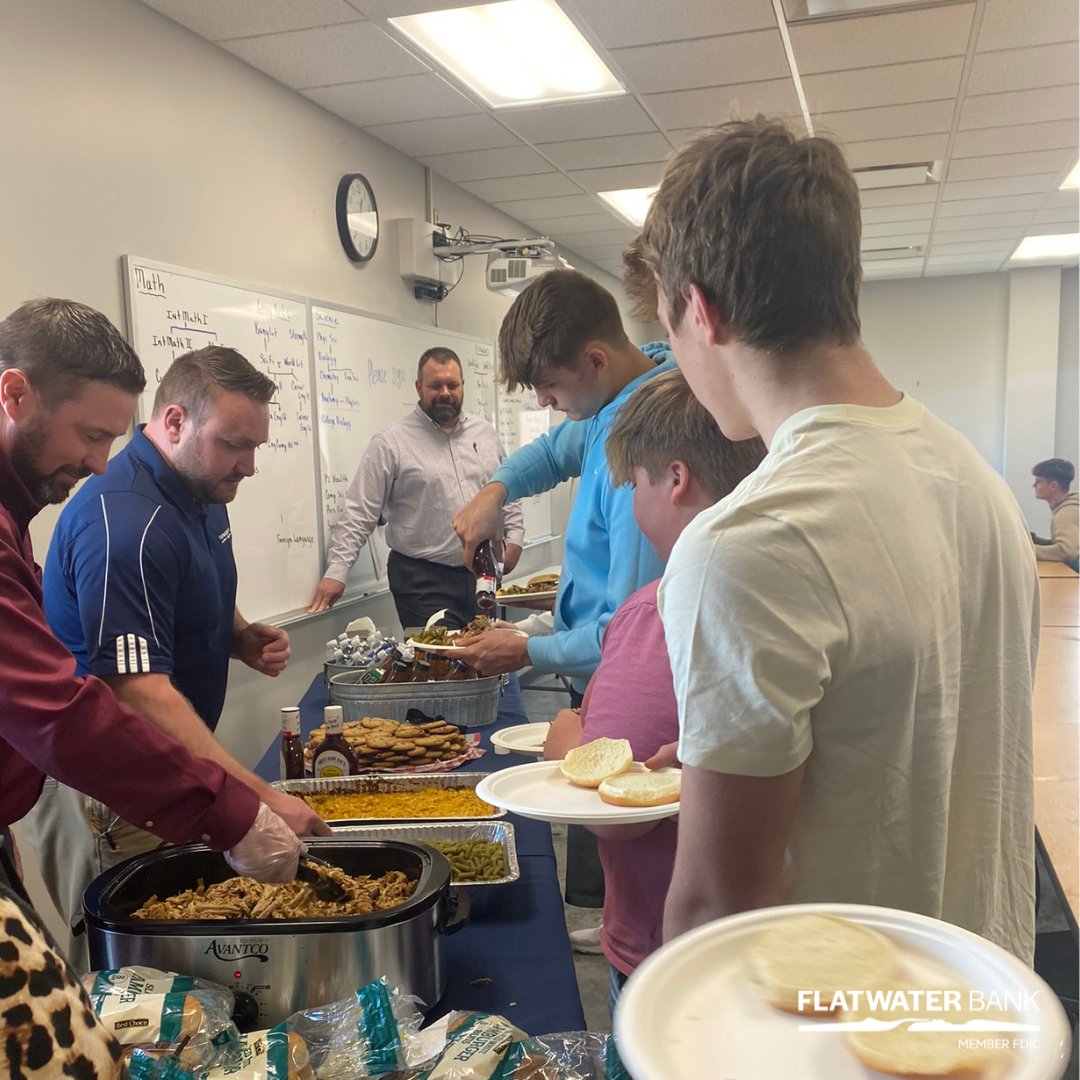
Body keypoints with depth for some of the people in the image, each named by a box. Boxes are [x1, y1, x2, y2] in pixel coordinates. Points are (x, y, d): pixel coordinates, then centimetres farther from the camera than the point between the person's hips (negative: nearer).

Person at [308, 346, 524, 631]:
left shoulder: (484, 432, 10)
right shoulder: (391, 443, -6)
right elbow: (360, 513, -8)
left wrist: (514, 536, 6)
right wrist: (337, 571, -14)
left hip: (483, 575, 5)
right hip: (423, 581, -5)